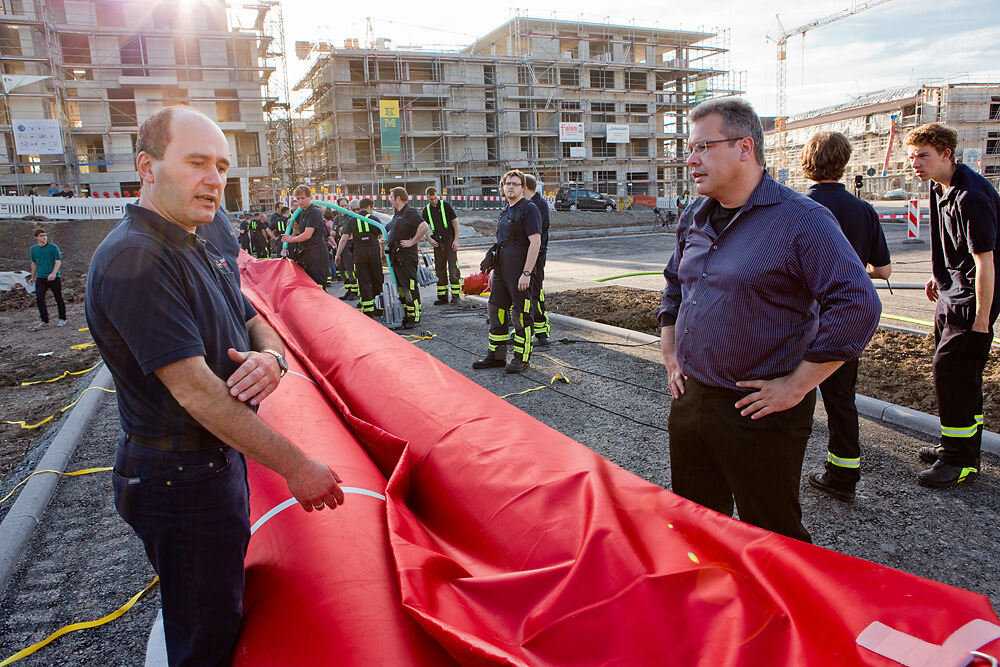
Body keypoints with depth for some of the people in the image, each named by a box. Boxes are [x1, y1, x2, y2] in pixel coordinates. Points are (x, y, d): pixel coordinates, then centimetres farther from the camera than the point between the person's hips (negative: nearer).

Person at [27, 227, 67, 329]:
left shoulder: (53, 247, -4)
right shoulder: (33, 249, 8)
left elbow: (58, 262, -10)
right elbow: (34, 263, 21)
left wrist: (53, 273, -24)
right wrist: (33, 276, 26)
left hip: (54, 278, -3)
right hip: (40, 278, 3)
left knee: (58, 299, 4)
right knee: (39, 299, -5)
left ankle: (62, 319, 18)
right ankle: (44, 321, 4)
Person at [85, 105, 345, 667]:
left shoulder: (201, 251, 10)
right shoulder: (133, 259, -22)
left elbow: (257, 324, 13)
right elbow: (196, 392, -27)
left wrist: (270, 357, -13)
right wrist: (296, 466, -23)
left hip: (221, 456, 9)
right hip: (181, 480, -9)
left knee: (226, 611, 25)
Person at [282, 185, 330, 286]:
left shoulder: (314, 212, -14)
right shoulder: (302, 212, 17)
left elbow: (307, 235, -19)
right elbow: (301, 231, 26)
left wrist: (291, 239, -6)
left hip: (317, 254, -10)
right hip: (307, 253, 10)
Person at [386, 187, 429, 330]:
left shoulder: (410, 213, -13)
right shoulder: (397, 214, 17)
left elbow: (424, 227, -27)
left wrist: (412, 242, -22)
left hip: (407, 257, -10)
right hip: (396, 256, 10)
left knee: (411, 287, -7)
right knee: (400, 287, 14)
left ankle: (414, 318, -3)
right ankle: (406, 316, 23)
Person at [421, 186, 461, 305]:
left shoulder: (446, 205, -2)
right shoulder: (426, 210, 8)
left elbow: (455, 222, -1)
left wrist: (456, 240, -7)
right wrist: (430, 239, -2)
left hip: (449, 241, -4)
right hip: (437, 243, 4)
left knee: (453, 268, -7)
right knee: (439, 269, 6)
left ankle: (455, 295, -2)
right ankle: (442, 297, 11)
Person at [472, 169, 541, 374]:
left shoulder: (529, 209, -10)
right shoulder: (505, 211, 17)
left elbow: (535, 242, -17)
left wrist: (526, 273, -21)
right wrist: (494, 269, 20)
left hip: (520, 269, -9)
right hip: (502, 268, 9)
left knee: (521, 313, -2)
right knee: (496, 309, 11)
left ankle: (522, 358, 10)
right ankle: (495, 356, 21)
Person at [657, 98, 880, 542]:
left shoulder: (802, 219, -14)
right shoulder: (695, 218, 8)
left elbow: (858, 304, -20)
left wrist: (796, 386, -19)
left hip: (760, 413, -6)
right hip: (689, 401, 7)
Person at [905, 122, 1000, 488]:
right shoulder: (939, 187, 6)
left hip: (970, 300, -10)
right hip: (951, 295, 10)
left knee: (951, 370, -8)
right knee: (959, 372, 17)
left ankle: (961, 461, 3)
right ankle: (957, 445, 31)